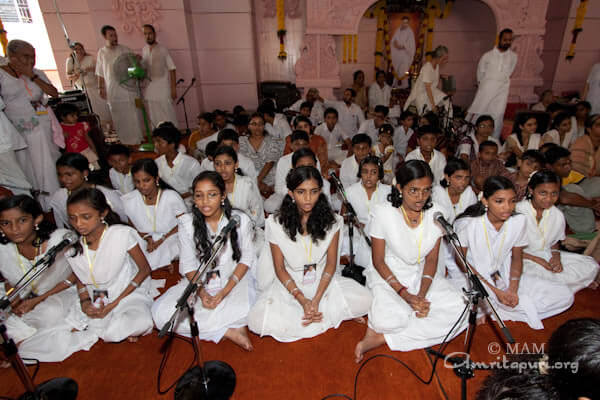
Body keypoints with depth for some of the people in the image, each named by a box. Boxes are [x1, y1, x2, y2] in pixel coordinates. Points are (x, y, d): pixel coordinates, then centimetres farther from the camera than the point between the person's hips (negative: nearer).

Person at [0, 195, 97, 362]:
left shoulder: (62, 238, -25)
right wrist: (13, 299, -12)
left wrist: (39, 300, -17)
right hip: (27, 297, 5)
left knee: (51, 312, -33)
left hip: (62, 292, -5)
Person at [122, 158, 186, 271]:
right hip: (145, 245, 3)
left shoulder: (172, 197, -14)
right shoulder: (128, 201, -5)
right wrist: (147, 239, -9)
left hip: (171, 240, -3)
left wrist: (161, 240, -15)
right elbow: (133, 226, 9)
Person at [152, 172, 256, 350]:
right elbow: (188, 264, -2)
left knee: (242, 309, -34)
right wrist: (202, 293, -19)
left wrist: (225, 290, -17)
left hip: (234, 277, -2)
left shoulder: (240, 220, -9)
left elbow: (246, 258, -4)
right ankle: (228, 331, -18)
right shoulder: (187, 223, -5)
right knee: (160, 311, -21)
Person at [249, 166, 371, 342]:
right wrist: (302, 299, -18)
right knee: (258, 321, -26)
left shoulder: (331, 220, -8)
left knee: (363, 299, -21)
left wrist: (316, 299, -17)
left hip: (322, 281, 1)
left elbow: (331, 263, -5)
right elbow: (280, 268, -7)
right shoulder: (276, 223, -12)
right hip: (289, 283, -1)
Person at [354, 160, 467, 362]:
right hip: (387, 276, -5)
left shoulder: (436, 214, -5)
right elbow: (378, 261, -10)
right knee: (393, 319, -34)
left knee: (458, 308, -21)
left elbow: (431, 260, 1)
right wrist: (406, 295, -18)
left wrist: (422, 296, -14)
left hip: (420, 275, 5)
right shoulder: (383, 213, -15)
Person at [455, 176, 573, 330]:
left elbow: (516, 258, 5)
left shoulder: (519, 221, -7)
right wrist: (495, 291, -17)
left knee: (565, 295, -6)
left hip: (503, 276, 6)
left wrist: (512, 290, -10)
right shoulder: (467, 223, -20)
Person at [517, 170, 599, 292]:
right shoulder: (518, 212, -19)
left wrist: (556, 255, -8)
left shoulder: (558, 215, -1)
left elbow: (555, 242, 13)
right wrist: (537, 260, -19)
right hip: (524, 259, -5)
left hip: (547, 256, 5)